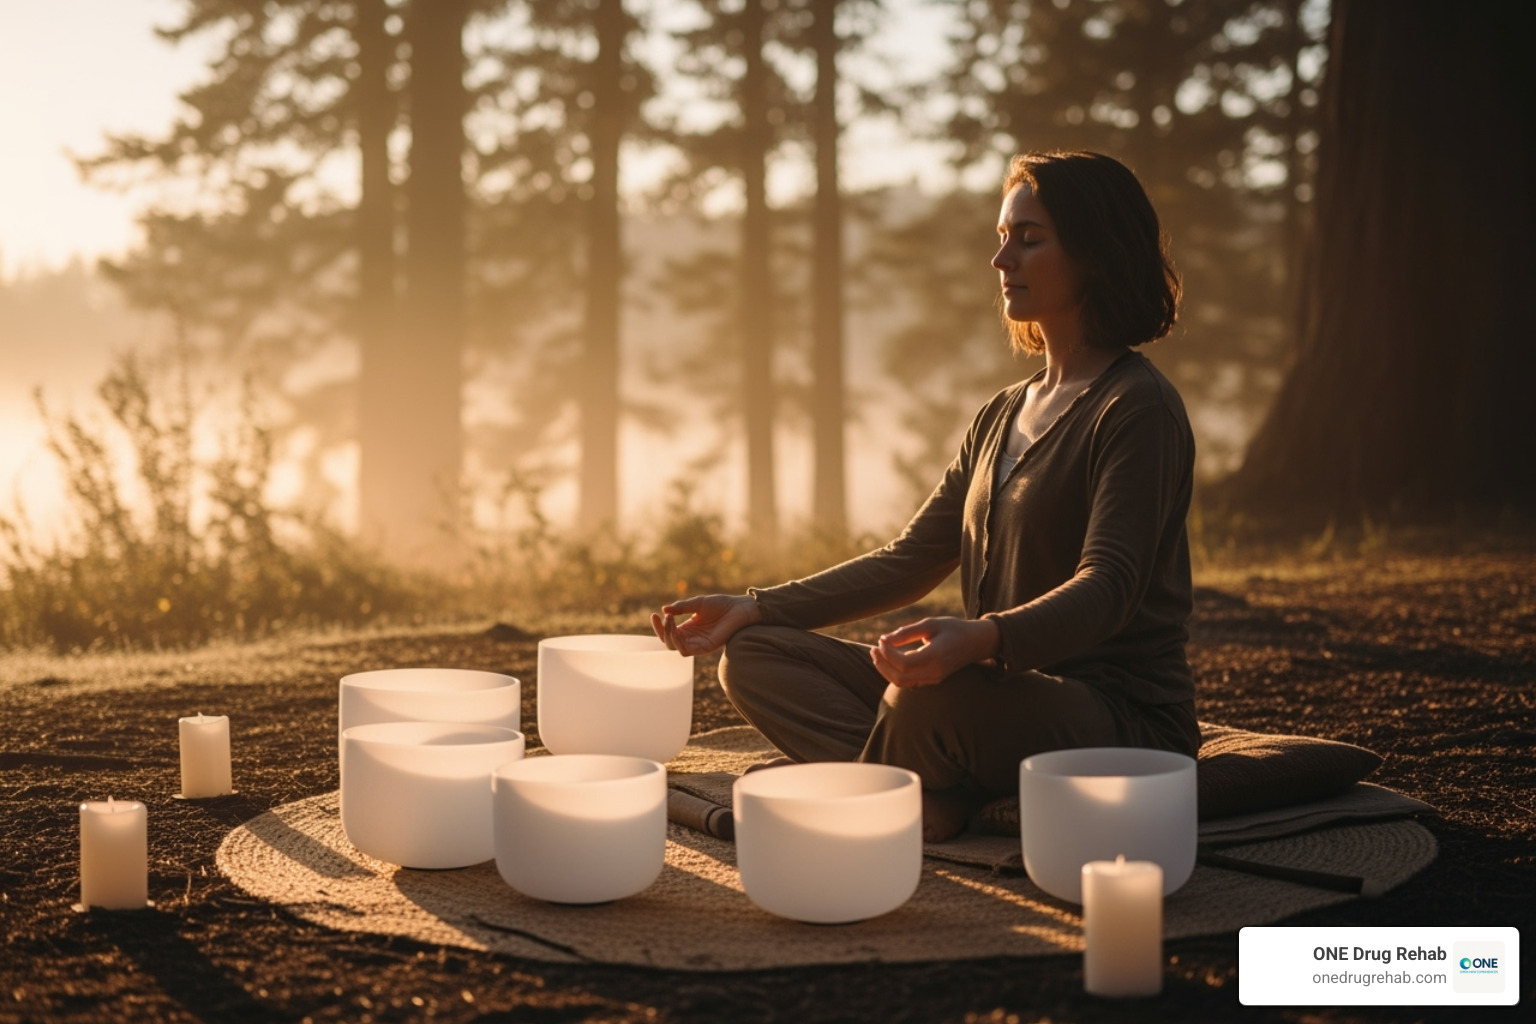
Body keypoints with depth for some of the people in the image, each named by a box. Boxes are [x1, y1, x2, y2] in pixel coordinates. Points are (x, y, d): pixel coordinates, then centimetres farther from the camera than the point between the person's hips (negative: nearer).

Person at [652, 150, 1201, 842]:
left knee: (929, 697, -40)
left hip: (1121, 715, -9)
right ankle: (941, 798, -22)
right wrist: (756, 608, 6)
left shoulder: (1138, 409, -9)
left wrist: (980, 638, -42)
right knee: (754, 657, -2)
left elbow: (1107, 586, -22)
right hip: (1003, 700, 9)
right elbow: (909, 563, 17)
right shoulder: (1003, 415, 18)